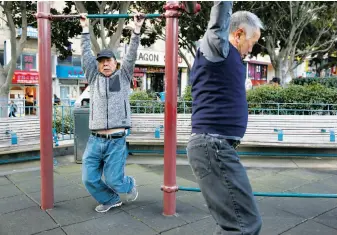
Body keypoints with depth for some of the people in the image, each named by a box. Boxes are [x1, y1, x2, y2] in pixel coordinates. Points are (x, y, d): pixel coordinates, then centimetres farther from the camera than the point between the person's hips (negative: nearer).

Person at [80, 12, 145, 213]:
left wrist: (137, 29, -1)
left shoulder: (124, 76, 8)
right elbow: (86, 54, 13)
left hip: (116, 141, -3)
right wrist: (85, 29, 16)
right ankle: (111, 199, 30)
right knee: (89, 179, 3)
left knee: (114, 180, -1)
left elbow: (132, 55, 2)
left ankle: (130, 184, 35)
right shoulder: (94, 78, 13)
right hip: (95, 140, 4)